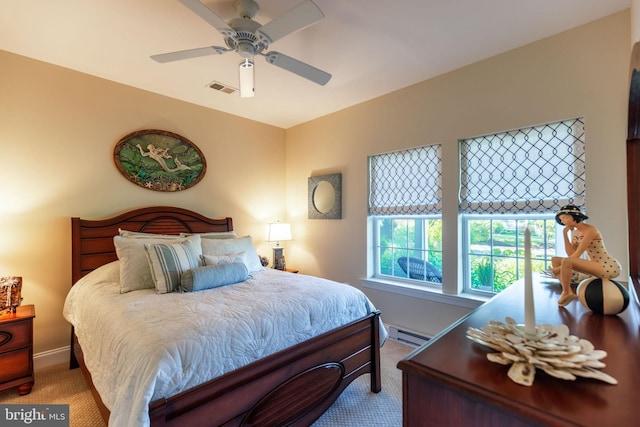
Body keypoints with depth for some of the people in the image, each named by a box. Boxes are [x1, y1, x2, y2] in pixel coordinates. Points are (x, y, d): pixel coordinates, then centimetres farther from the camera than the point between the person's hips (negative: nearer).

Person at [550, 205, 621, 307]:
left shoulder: (590, 230, -16)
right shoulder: (575, 232, 8)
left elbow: (577, 255, -21)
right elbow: (571, 255, -1)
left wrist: (559, 268, -17)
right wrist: (565, 233, -4)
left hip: (609, 267, -9)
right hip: (597, 266, 9)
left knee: (566, 262, -31)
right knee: (555, 260, 2)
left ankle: (566, 292, -11)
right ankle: (568, 292, -8)